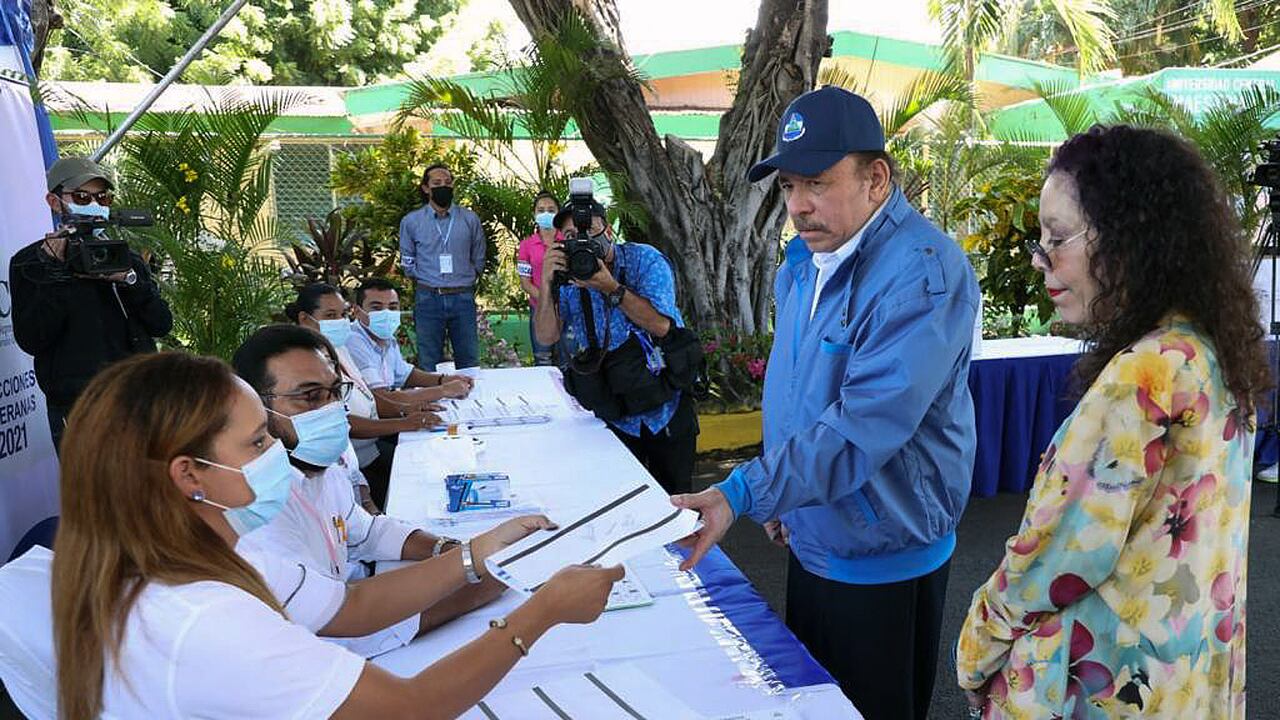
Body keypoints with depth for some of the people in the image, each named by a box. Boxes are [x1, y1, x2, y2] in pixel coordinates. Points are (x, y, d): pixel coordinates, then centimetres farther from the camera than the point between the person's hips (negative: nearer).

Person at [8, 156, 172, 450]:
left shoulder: (125, 257, 13)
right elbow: (31, 340, -9)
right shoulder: (28, 263, 3)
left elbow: (162, 325, 2)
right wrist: (55, 272, -14)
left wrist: (128, 279, -12)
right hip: (76, 409, -3)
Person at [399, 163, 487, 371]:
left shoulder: (470, 219, 6)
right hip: (428, 298, 0)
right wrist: (427, 282, 9)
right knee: (429, 365, 5)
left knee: (469, 361, 5)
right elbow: (407, 264, 13)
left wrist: (463, 282, 10)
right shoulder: (411, 222, 5)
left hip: (463, 298, 0)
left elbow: (478, 261, 13)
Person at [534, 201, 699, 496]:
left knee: (675, 500, 8)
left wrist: (611, 288, -27)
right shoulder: (568, 278, 1)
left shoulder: (645, 260, -8)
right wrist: (546, 283, -19)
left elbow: (661, 325, -21)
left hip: (667, 407, -2)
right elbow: (547, 337, -8)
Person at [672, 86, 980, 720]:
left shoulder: (924, 275, -25)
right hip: (810, 541, 8)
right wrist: (777, 493, 13)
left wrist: (742, 494, -37)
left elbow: (861, 429, -33)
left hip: (882, 560, -8)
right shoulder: (803, 260, 4)